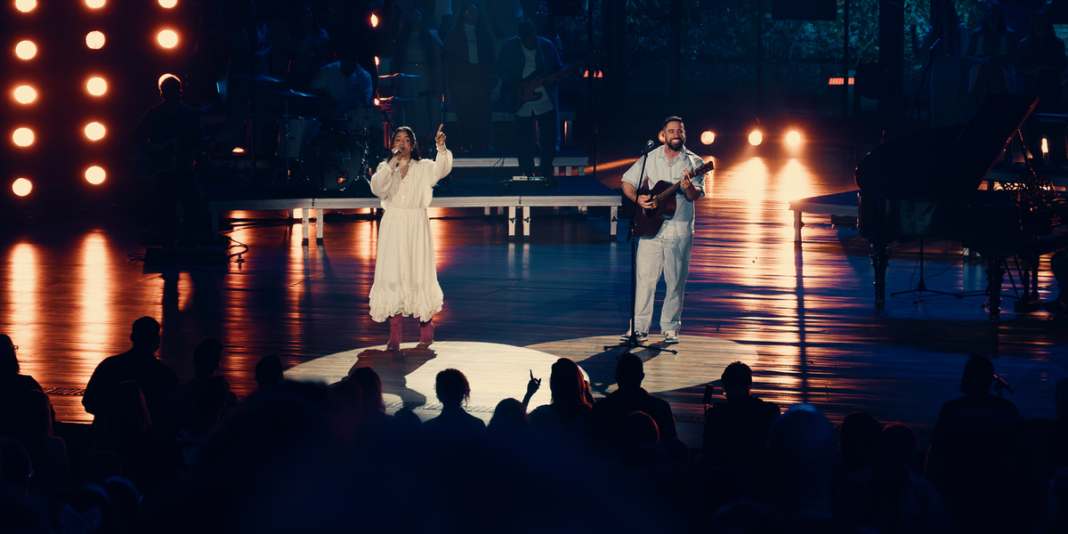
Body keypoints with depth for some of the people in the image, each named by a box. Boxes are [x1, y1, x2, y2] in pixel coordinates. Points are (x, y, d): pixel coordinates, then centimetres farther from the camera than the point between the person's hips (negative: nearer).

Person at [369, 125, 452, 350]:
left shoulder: (423, 168, 6)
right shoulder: (385, 168, 9)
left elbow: (441, 169, -14)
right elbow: (377, 188, -10)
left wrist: (441, 148, -30)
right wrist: (391, 165, -18)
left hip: (417, 227, -1)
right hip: (392, 226, 1)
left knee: (419, 274, -2)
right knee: (393, 276, -4)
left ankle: (426, 327, 15)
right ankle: (394, 335, -2)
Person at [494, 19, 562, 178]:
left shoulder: (547, 46, -3)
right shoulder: (509, 46, -5)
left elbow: (558, 68, 7)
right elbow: (498, 68, 0)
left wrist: (553, 80, -15)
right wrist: (513, 82, -14)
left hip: (546, 102, 1)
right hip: (522, 104, -1)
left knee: (549, 138, -1)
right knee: (526, 141, 4)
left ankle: (546, 174, 16)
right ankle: (527, 175, 19)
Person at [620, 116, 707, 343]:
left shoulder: (693, 162, 1)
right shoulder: (650, 158, 6)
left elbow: (696, 195, -10)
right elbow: (627, 182, 10)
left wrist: (689, 187, -33)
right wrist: (637, 198, -9)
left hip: (679, 230, -1)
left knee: (676, 282, 3)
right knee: (645, 279, -2)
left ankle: (670, 328, 13)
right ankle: (640, 328, 2)